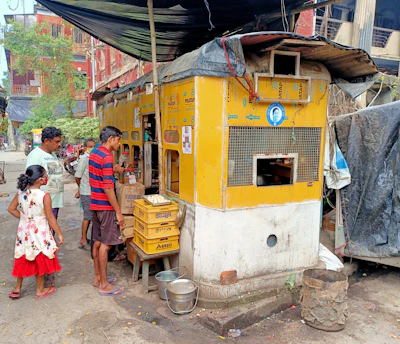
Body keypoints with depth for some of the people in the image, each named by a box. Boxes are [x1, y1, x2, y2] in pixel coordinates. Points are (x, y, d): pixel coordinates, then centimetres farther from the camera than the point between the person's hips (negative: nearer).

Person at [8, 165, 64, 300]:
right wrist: (60, 234, -8)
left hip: (24, 232, 5)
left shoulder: (21, 192, -4)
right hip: (40, 232, -5)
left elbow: (11, 209, 5)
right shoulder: (45, 196, -21)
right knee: (40, 260, 11)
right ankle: (40, 290, 26)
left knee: (22, 259, 20)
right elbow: (50, 218, -17)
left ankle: (17, 289, 33)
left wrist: (24, 218, 12)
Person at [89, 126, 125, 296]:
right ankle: (104, 285, 6)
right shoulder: (107, 157, -19)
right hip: (105, 206, -10)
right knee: (105, 244, -3)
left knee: (98, 242, 16)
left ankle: (98, 277, 28)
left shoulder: (94, 154, 12)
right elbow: (108, 188, -23)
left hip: (95, 204, 10)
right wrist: (118, 211, -20)